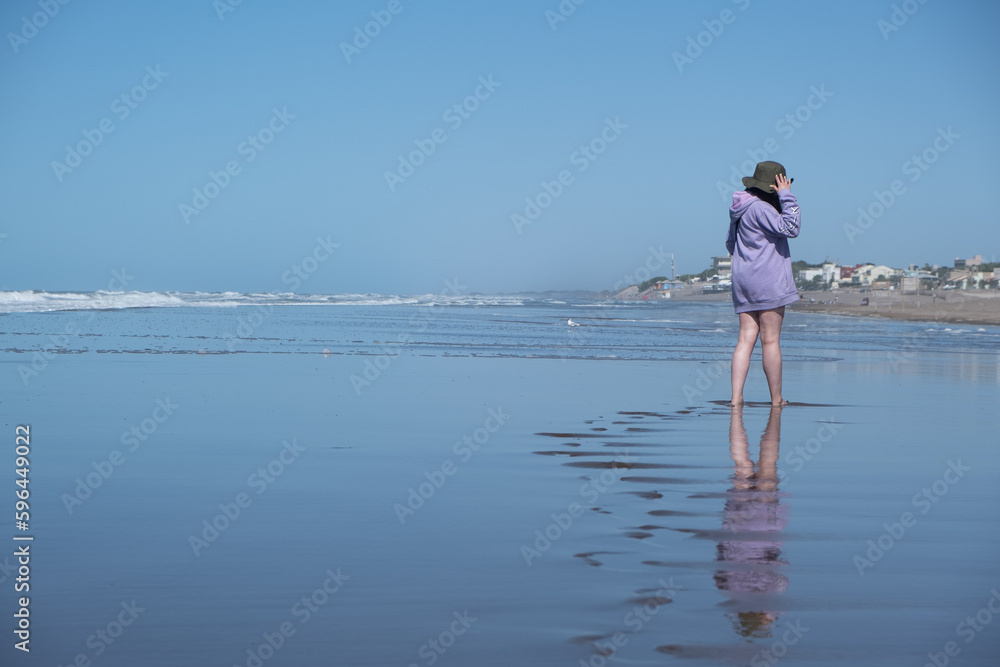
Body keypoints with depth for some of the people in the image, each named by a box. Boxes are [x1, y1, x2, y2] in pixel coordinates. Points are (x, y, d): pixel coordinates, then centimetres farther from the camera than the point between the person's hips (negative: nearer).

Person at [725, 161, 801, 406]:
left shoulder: (740, 210, 15)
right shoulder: (760, 208, -13)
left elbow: (731, 244, 25)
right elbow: (790, 228, -21)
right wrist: (787, 197, -14)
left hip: (743, 281, 8)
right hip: (768, 280, -8)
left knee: (746, 339, 3)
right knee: (771, 340, -2)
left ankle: (736, 397, -5)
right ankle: (776, 399, 3)